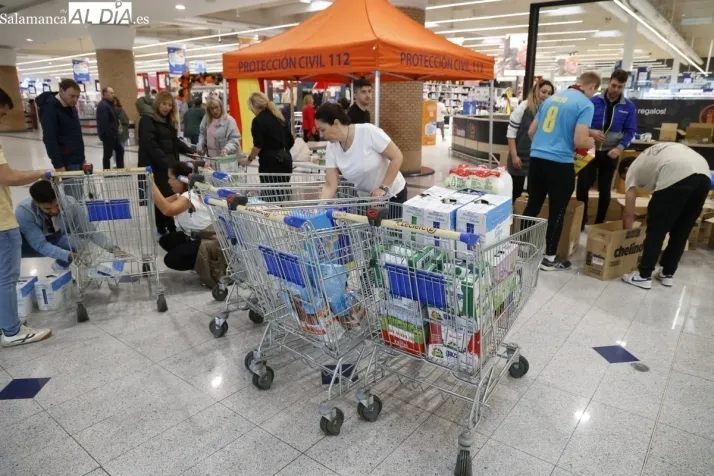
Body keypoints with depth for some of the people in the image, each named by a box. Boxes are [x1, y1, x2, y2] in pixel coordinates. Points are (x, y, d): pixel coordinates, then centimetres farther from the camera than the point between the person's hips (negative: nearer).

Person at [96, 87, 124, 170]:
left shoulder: (109, 104, 15)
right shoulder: (103, 105, -18)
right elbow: (103, 123, -25)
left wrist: (116, 131, 15)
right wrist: (108, 135, -25)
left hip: (113, 134, 10)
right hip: (108, 135, -10)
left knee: (120, 150, 14)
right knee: (108, 154, -1)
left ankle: (120, 169, 22)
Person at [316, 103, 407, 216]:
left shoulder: (368, 132, -26)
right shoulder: (331, 148, -11)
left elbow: (397, 157, -20)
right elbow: (330, 186, -10)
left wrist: (383, 188, -22)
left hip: (392, 195, -4)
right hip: (364, 197, 4)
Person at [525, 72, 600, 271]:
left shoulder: (551, 98, 14)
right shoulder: (585, 104, -7)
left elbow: (531, 131, 17)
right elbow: (579, 141, -16)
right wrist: (591, 143, 7)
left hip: (536, 158, 6)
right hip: (560, 163, -6)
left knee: (533, 205, 15)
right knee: (557, 211, 6)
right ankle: (549, 259, 15)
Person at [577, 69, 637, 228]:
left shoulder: (629, 106, -1)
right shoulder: (594, 101, -4)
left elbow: (630, 131, 2)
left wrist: (620, 148, -14)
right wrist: (591, 132, -22)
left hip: (610, 153, 1)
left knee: (604, 190, 9)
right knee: (583, 186, -3)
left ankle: (599, 224, 22)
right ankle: (581, 223, 10)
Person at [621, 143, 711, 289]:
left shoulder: (633, 169, 22)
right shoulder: (654, 153, 39)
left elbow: (629, 213, 21)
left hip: (676, 177, -7)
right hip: (704, 176, 7)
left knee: (656, 230, 7)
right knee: (681, 231, 19)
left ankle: (643, 276, 13)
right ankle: (668, 274, 30)